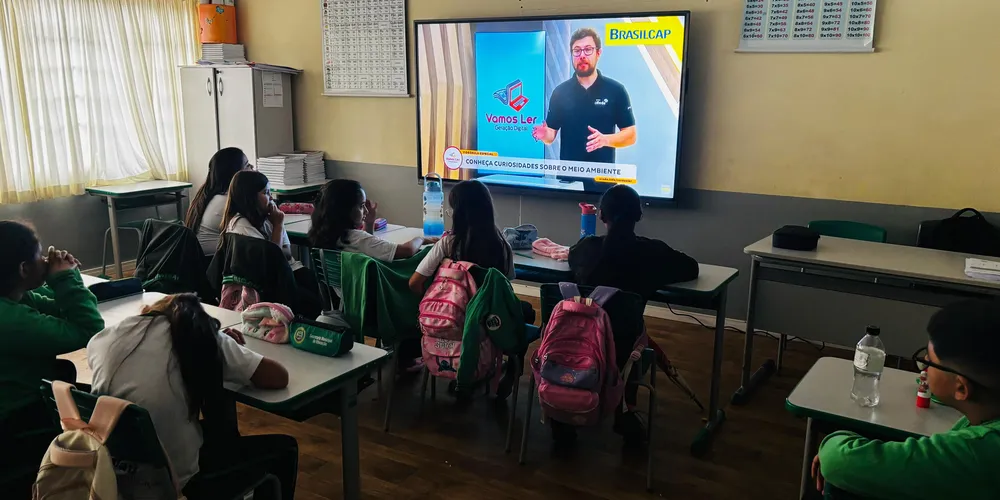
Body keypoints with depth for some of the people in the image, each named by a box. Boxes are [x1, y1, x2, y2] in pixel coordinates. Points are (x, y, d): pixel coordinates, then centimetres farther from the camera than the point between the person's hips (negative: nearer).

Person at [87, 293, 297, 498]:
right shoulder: (205, 338, -12)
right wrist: (236, 353, 9)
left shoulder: (109, 336, -2)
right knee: (284, 448, 16)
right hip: (176, 478, -5)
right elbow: (279, 377, -10)